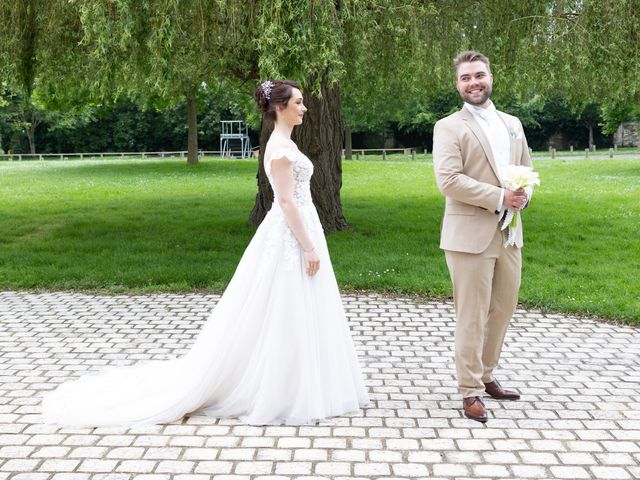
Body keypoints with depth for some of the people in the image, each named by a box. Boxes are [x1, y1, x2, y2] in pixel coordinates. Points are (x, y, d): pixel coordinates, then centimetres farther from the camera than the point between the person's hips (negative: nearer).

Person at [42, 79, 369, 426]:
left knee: (289, 318, 15)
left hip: (296, 234, 10)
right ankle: (282, 397, 7)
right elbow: (287, 201, -20)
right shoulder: (281, 146, -16)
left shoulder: (282, 143, 15)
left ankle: (285, 390, 25)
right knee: (285, 318, -3)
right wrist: (309, 248, -19)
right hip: (292, 238, -10)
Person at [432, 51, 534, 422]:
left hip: (508, 233, 6)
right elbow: (448, 179, -16)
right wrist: (499, 197, -17)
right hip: (470, 234, -6)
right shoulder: (449, 127, -4)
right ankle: (471, 390, 10)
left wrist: (524, 194, -4)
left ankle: (485, 375, 32)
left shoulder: (513, 124, 16)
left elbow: (527, 170, 19)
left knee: (503, 310, 14)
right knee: (472, 316, -2)